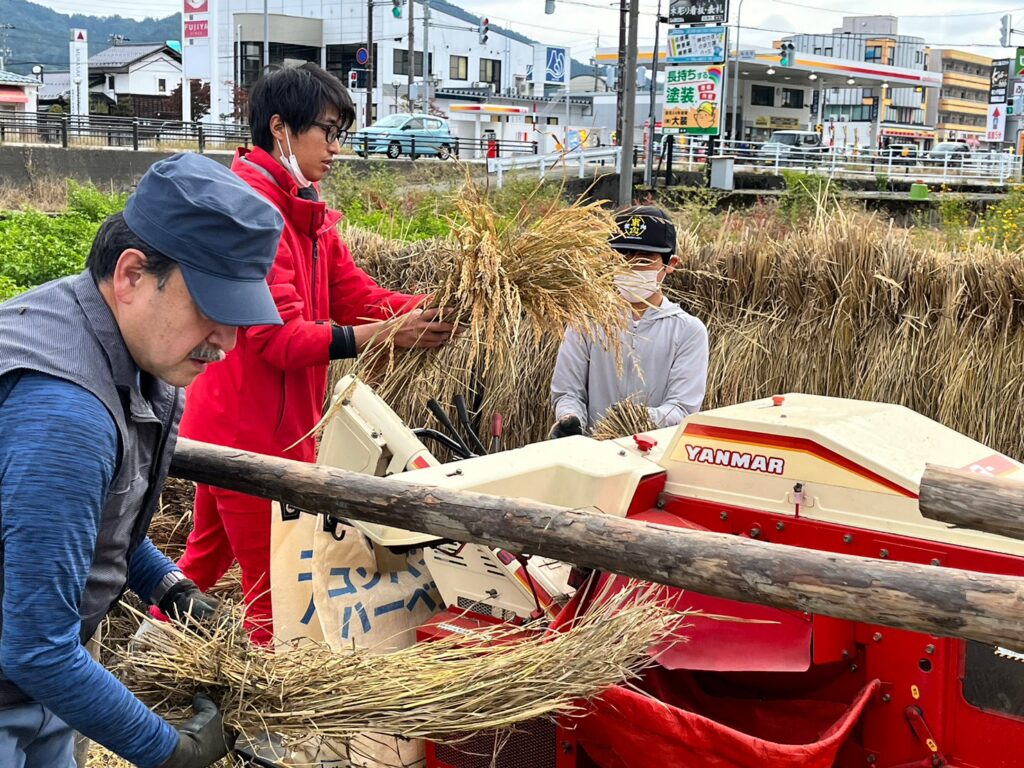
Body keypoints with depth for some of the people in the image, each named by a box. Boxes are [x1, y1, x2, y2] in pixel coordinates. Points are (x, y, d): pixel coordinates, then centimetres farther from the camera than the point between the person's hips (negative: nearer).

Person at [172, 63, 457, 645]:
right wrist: (388, 334, -32)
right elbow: (281, 335, -25)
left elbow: (360, 297, 6)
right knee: (276, 588, -2)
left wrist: (436, 311, -10)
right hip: (248, 431, -10)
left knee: (208, 558, 24)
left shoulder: (307, 213, 15)